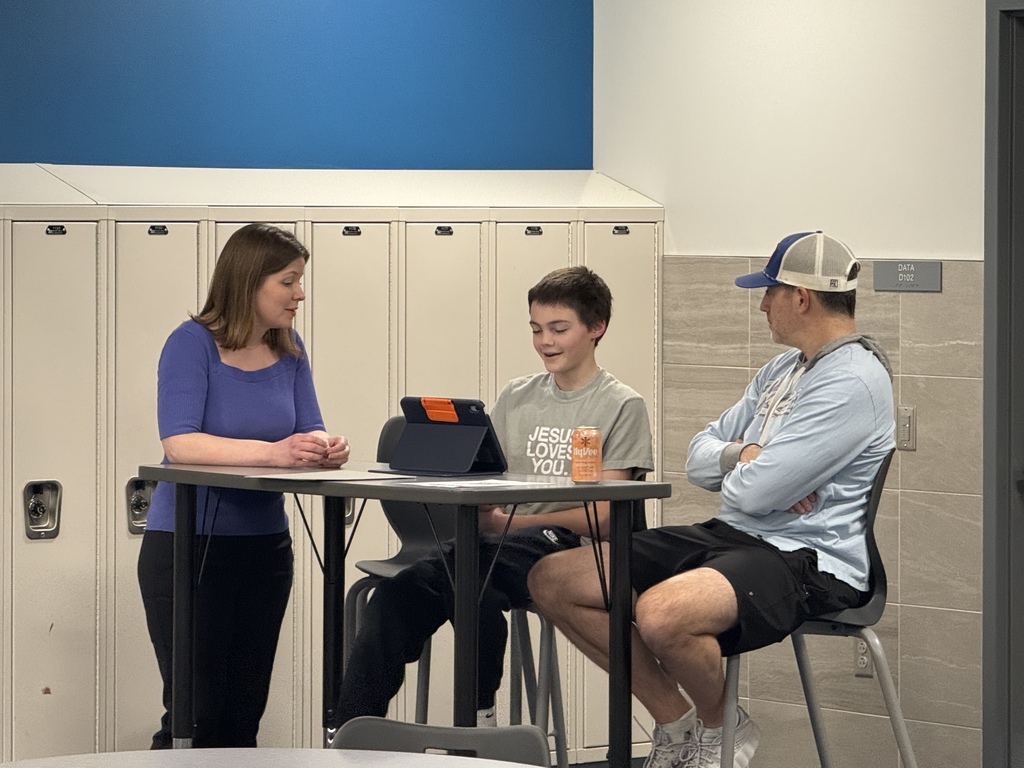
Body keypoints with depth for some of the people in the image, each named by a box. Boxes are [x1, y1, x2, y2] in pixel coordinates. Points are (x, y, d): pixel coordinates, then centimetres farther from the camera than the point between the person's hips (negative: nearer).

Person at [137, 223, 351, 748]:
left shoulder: (289, 350, 6)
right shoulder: (192, 344, -13)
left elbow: (308, 433, 2)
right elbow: (179, 443, -24)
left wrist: (326, 449, -23)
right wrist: (271, 452, -36)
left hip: (265, 545, 6)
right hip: (186, 546, -6)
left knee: (244, 715, 10)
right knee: (195, 716, -8)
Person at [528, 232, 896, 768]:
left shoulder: (854, 379, -14)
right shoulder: (782, 370, 19)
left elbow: (753, 493, -20)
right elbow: (698, 458, 16)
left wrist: (736, 469, 3)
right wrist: (743, 455, -6)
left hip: (806, 561, -10)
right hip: (729, 536, 10)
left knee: (662, 613, -38)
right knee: (554, 581, -2)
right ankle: (676, 723, 8)